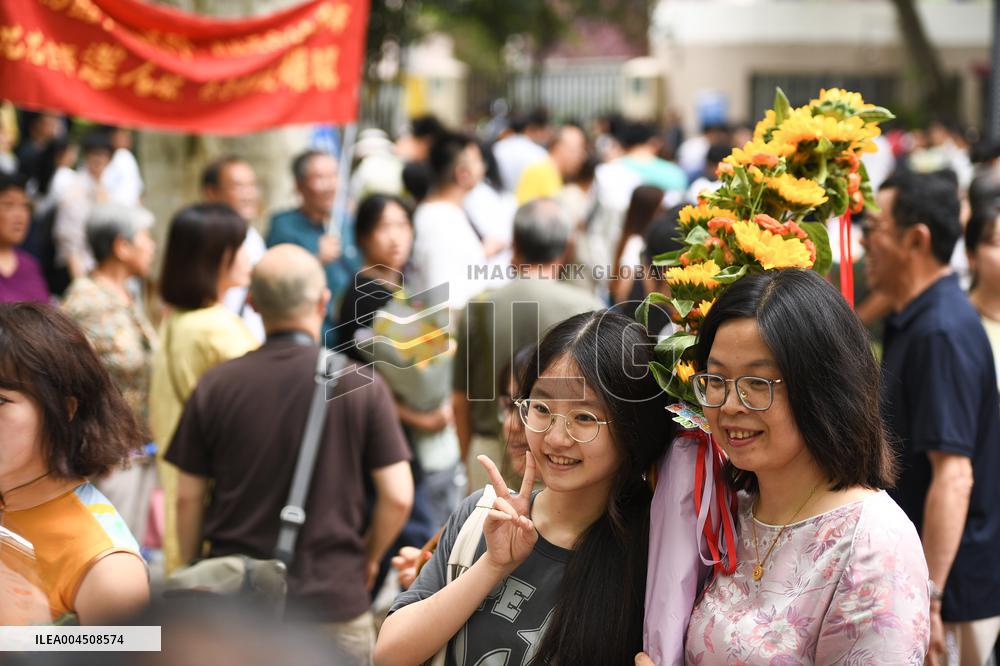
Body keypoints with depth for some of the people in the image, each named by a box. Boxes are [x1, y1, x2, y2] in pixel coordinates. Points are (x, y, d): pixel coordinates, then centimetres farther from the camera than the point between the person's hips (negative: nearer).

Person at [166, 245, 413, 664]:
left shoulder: (216, 385, -3)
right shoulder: (361, 386, -7)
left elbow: (188, 497, 2)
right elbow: (397, 496, -8)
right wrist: (368, 559, 10)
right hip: (333, 601, -2)